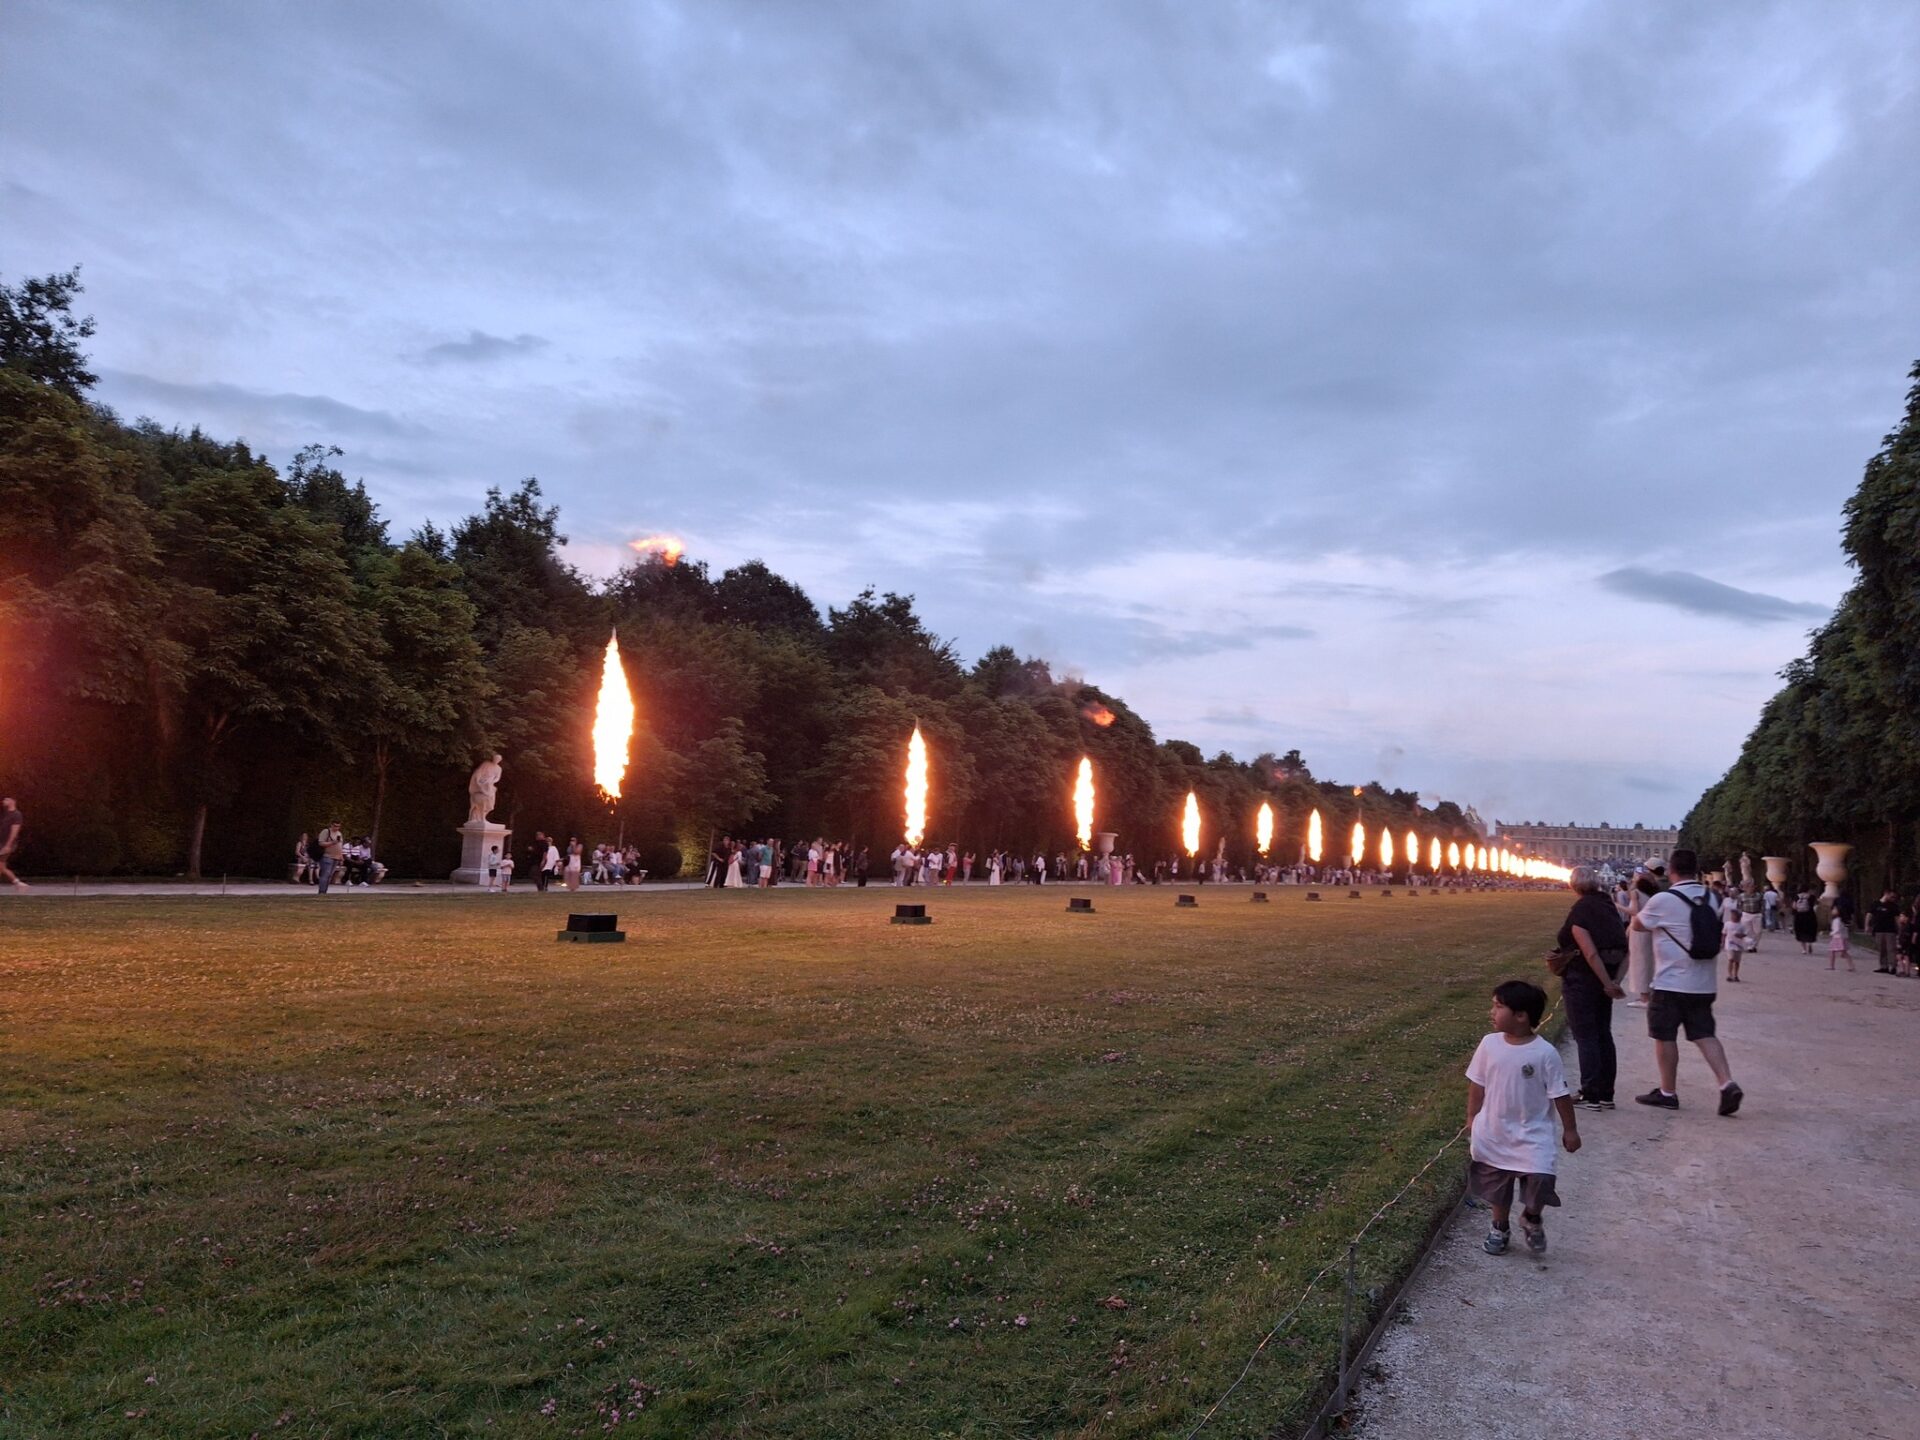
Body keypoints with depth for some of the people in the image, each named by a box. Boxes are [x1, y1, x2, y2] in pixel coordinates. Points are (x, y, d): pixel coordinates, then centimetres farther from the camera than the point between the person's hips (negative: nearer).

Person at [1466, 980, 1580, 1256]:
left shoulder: (1545, 1053, -18)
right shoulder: (1489, 1044, -9)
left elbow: (1559, 1094, -8)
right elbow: (1477, 1085, 2)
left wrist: (1570, 1130, -3)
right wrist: (1472, 1119, 6)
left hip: (1532, 1134, -3)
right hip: (1494, 1133, 3)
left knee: (1539, 1180, -13)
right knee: (1497, 1184, 15)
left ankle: (1531, 1219, 19)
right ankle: (1499, 1228, 38)